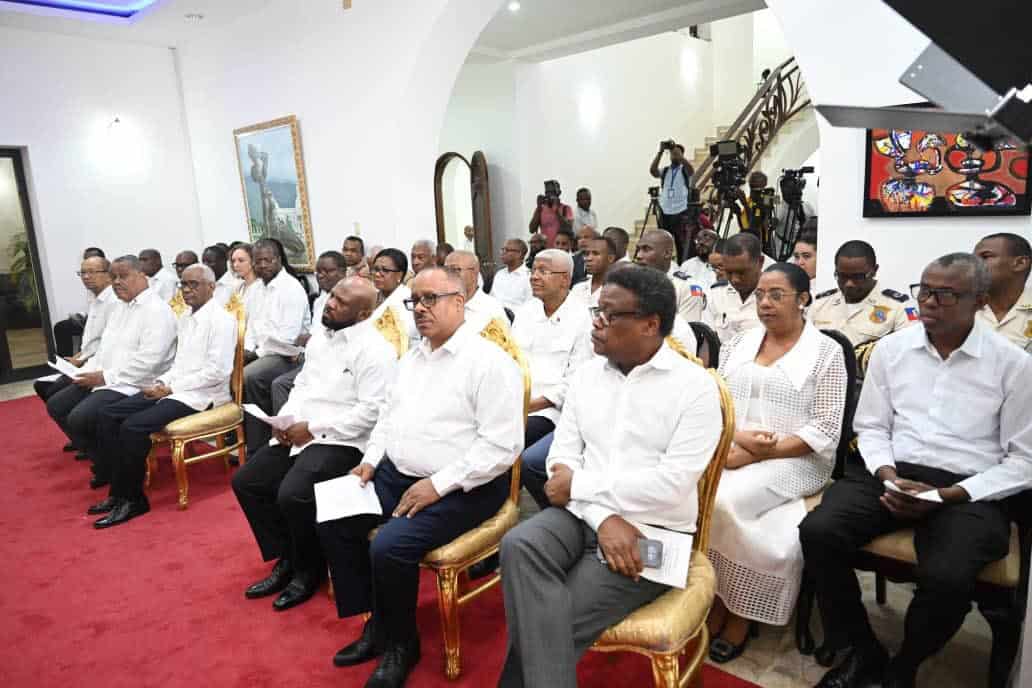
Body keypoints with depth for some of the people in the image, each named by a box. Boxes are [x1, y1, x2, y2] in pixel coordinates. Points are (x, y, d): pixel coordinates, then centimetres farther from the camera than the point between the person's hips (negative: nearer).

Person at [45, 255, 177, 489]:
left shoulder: (157, 310, -15)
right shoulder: (119, 306, 17)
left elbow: (148, 360, -24)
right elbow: (105, 347, 21)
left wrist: (106, 377, -20)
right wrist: (88, 371, 3)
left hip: (132, 385, -10)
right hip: (102, 378, 10)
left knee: (80, 417, -23)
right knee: (56, 405, 6)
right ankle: (103, 461, 13)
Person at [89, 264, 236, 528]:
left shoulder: (221, 320, -12)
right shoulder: (185, 319, 17)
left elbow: (218, 371, -19)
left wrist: (171, 388, -16)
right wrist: (162, 382, 0)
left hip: (200, 394, -9)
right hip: (173, 388, 9)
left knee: (133, 426, -23)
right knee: (108, 416, -2)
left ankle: (132, 499, -5)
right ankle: (119, 491, 3)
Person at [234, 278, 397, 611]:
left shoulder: (374, 350, -15)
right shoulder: (320, 336, 13)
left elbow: (372, 410, -21)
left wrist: (313, 428, -18)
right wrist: (285, 418, 0)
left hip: (340, 441, -9)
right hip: (297, 432, 9)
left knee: (292, 494, -26)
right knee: (245, 481, 3)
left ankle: (309, 569, 4)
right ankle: (286, 558, 18)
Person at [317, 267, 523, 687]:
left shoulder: (488, 361, -15)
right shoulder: (412, 358, 12)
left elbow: (502, 445, -21)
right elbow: (388, 415, 22)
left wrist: (438, 484, -21)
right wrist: (371, 460, 4)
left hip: (461, 488, -8)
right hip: (396, 474, 9)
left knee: (389, 546, -24)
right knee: (332, 523, 0)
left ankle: (401, 643, 5)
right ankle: (377, 623, 16)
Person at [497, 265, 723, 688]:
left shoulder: (695, 386, -8)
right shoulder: (586, 374, 8)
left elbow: (673, 483, -17)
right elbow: (563, 457, 3)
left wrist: (578, 484, -12)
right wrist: (603, 517, -14)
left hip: (653, 531, -4)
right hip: (584, 514, 5)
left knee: (549, 619, -19)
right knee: (519, 545, -26)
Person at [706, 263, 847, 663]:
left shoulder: (826, 351, 0)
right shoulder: (738, 343, 14)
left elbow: (826, 429, -7)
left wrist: (762, 453, -16)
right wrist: (737, 437, -11)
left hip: (793, 460, -4)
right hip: (729, 450, 4)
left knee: (722, 500, -30)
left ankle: (735, 612, -6)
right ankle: (712, 601, -8)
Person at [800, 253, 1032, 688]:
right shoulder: (890, 348, 7)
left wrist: (946, 496, -13)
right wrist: (888, 477, -10)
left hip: (970, 491, -2)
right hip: (892, 475, 3)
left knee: (947, 578, -32)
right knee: (817, 533, -23)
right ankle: (864, 651, 1)